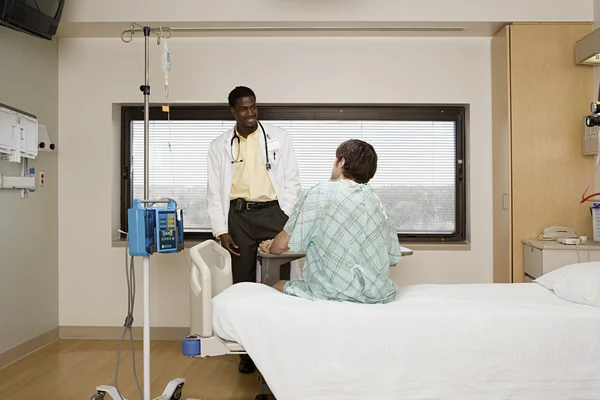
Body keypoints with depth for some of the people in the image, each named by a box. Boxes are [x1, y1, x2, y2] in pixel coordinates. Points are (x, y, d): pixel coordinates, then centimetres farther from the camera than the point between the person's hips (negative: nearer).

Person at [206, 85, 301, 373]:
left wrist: (287, 217, -6)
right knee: (243, 283, 6)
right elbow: (214, 191, 7)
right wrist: (221, 230, -2)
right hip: (239, 216, 1)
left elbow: (291, 180, 4)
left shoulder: (278, 138, 6)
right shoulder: (219, 146, 8)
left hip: (272, 212, -1)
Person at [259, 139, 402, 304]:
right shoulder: (375, 200, 4)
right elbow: (393, 258, 8)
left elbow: (283, 243, -6)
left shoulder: (321, 192, -9)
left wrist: (270, 247, 18)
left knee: (279, 286, 21)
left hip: (336, 293, -5)